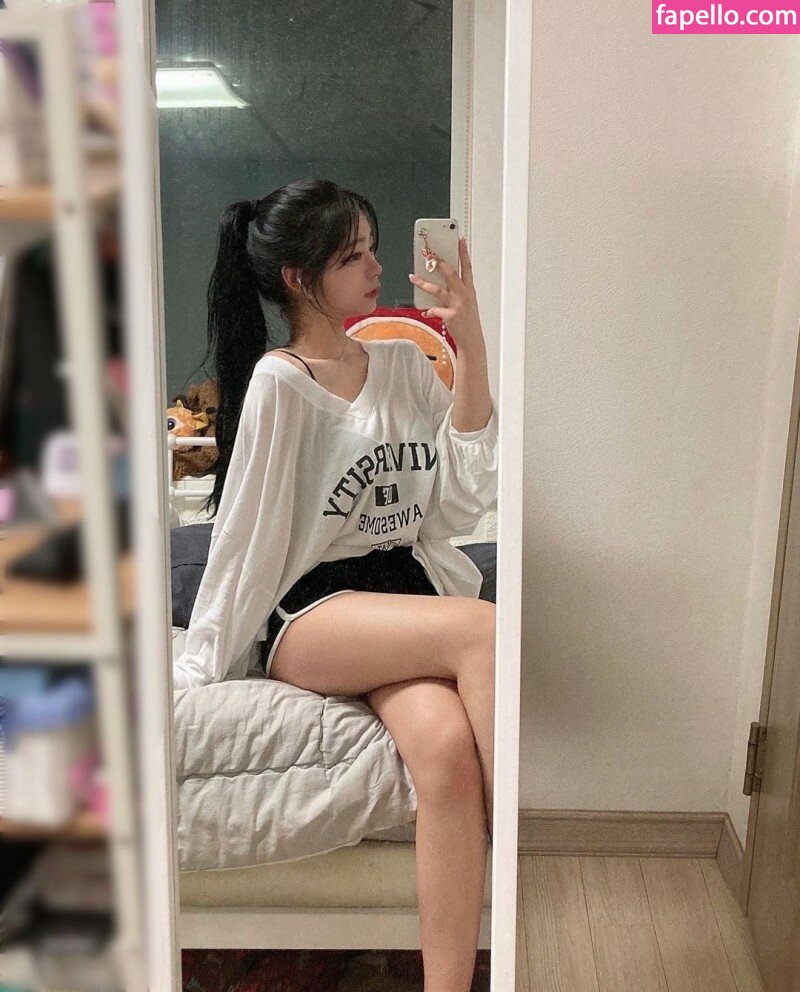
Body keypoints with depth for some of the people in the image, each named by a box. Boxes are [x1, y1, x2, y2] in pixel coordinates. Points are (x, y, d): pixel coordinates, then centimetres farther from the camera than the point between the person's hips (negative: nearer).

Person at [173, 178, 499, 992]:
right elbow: (246, 534, -4)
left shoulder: (404, 362, 11)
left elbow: (463, 497, 3)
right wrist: (200, 664, -1)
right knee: (484, 629, -34)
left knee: (446, 747, -30)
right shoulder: (279, 381, -5)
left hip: (412, 590, 4)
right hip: (312, 614, -4)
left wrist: (471, 349, -2)